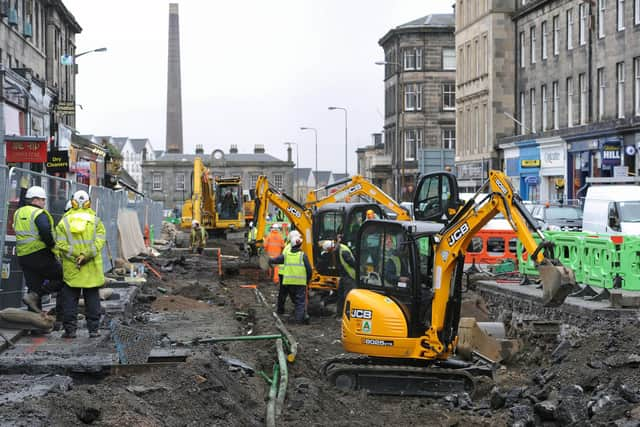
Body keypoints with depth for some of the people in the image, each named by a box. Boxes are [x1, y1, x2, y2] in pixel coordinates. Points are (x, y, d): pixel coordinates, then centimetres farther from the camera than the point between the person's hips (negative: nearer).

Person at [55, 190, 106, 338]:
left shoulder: (63, 222, 1)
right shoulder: (96, 220, 1)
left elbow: (61, 245, -7)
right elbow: (99, 241, -11)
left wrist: (74, 257, -7)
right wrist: (87, 255, -14)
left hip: (71, 269, 0)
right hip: (92, 270, 0)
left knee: (70, 299, 7)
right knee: (92, 299, 8)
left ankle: (70, 329, 6)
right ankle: (93, 329, 9)